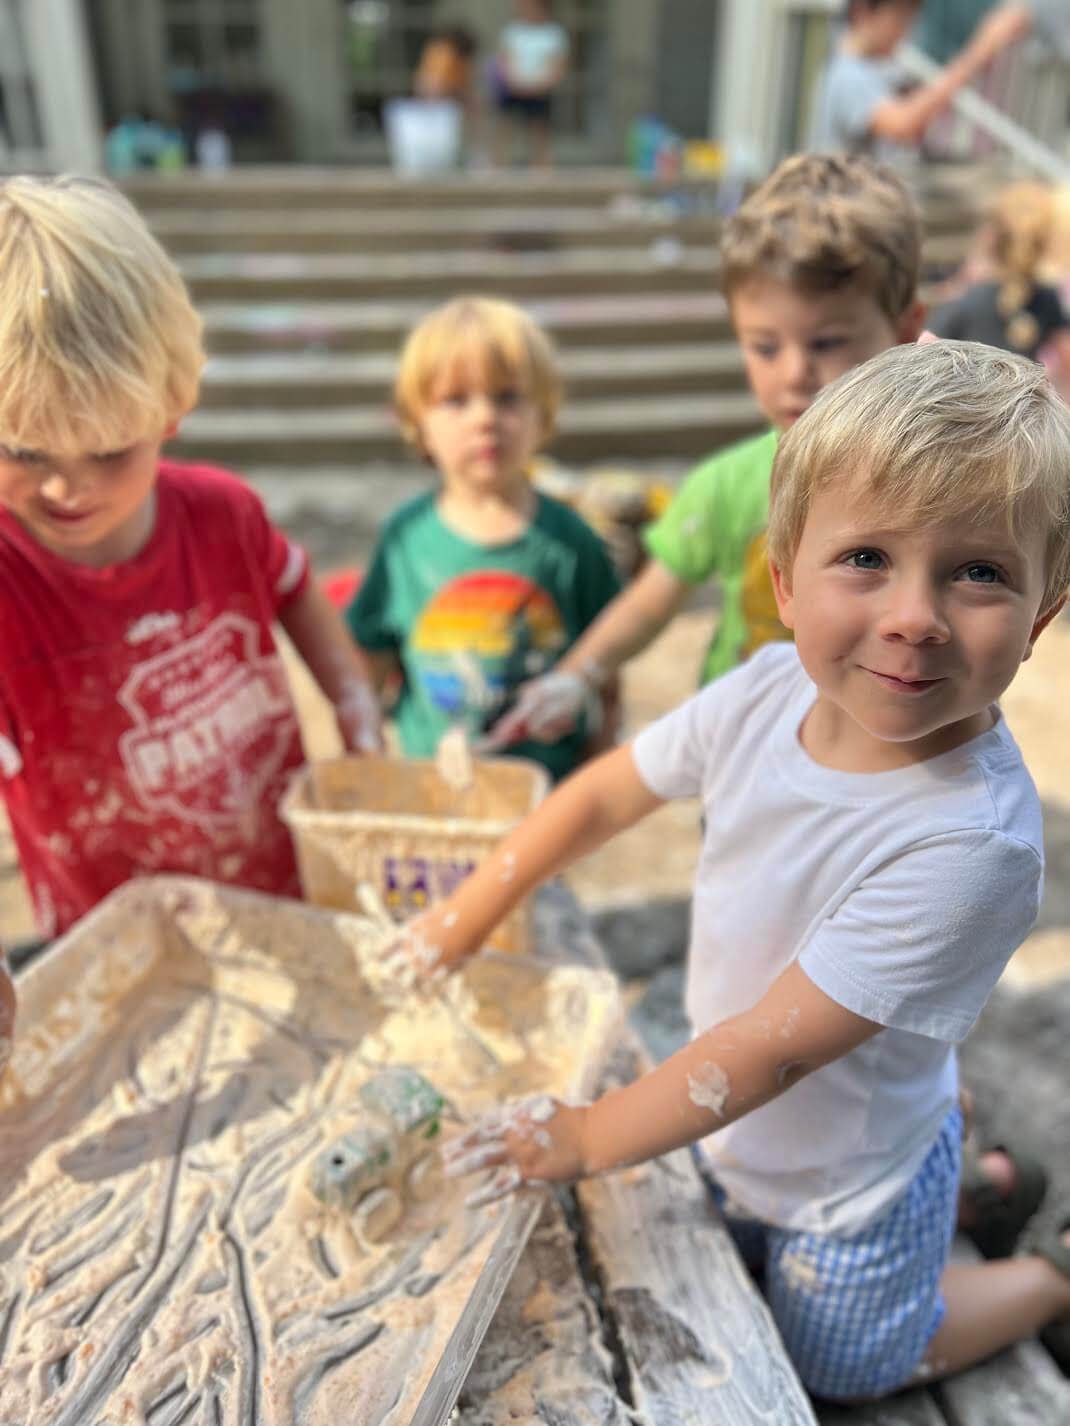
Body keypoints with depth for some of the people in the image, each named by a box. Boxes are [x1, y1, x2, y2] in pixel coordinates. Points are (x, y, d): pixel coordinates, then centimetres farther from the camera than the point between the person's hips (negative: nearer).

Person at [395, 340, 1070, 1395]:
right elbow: (607, 792, -6)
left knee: (839, 1369, 22)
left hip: (849, 1179, -5)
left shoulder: (972, 841, -39)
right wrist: (467, 916, -2)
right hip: (733, 1125, 6)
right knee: (725, 1288, 33)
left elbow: (776, 1044, -32)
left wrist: (589, 1137, -22)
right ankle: (957, 1126, 42)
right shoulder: (769, 692, -21)